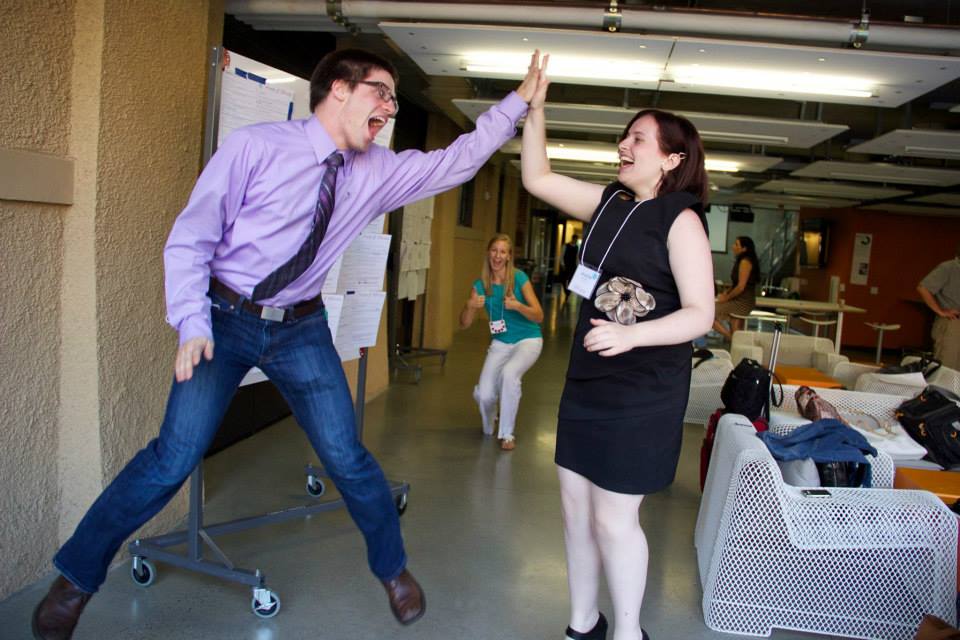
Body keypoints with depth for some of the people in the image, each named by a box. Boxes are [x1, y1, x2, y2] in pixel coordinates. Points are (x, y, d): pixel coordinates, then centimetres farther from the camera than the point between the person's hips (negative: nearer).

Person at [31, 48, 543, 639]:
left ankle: (393, 568, 26)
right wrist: (194, 325, -21)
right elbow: (190, 240, -11)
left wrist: (518, 102, 0)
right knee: (176, 457, -8)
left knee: (346, 456, 2)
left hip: (302, 329, 3)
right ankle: (76, 578, 15)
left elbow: (456, 162, 6)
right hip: (226, 318, -3)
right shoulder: (256, 146, -14)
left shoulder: (378, 171, -1)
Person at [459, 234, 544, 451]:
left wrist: (517, 305, -32)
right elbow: (464, 324, -5)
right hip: (500, 343, 3)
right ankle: (488, 427, 27)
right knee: (483, 395, -13)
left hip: (528, 340, -3)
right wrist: (470, 306, -25)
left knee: (509, 372, -34)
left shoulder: (519, 278, -14)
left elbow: (539, 316, -15)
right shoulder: (480, 284, -5)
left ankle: (507, 434, -13)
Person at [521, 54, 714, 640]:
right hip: (587, 379, 8)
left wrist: (630, 334, -31)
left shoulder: (681, 219, -12)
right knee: (576, 505, 13)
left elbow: (700, 313, -17)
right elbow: (538, 179, 13)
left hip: (642, 391, -7)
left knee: (613, 517, 0)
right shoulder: (610, 202, 8)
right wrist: (535, 109, 4)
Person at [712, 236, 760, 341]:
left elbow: (741, 287, -19)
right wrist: (726, 293, 5)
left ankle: (731, 338, -6)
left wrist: (726, 298, -10)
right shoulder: (741, 261, 14)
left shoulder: (745, 262, -14)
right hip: (739, 300, 10)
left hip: (743, 302, -10)